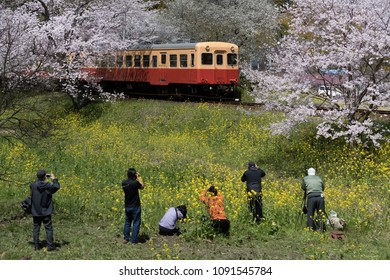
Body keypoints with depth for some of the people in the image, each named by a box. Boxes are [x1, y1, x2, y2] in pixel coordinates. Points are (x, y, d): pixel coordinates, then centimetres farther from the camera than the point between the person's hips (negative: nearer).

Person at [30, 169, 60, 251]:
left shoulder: (33, 185, -9)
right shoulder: (48, 186, -16)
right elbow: (57, 187, -3)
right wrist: (54, 179, 11)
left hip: (36, 212, 2)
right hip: (46, 212, -2)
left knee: (36, 228, 11)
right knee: (48, 228, 5)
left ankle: (37, 245, 13)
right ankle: (50, 245, 5)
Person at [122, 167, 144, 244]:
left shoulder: (124, 183, -8)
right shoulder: (135, 183, -23)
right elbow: (142, 186, -4)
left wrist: (136, 179, 8)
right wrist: (138, 177, -1)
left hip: (127, 206, 5)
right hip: (135, 207, -5)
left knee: (127, 222, 20)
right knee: (136, 223, 6)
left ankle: (125, 239, 23)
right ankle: (134, 240, 9)